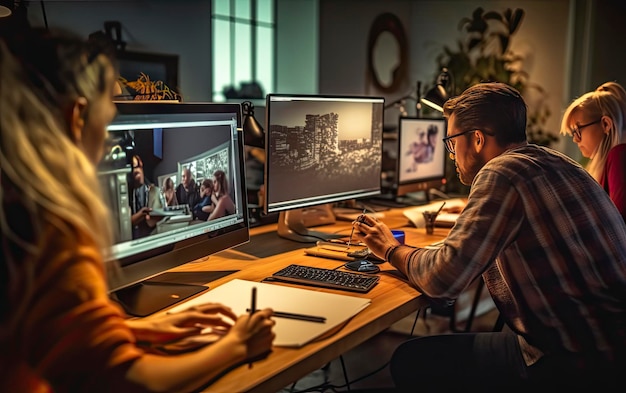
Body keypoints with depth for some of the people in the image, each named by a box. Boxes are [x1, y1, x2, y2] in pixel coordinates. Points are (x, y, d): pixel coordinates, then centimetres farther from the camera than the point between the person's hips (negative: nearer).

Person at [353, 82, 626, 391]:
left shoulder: (503, 173, -19)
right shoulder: (556, 162, 9)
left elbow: (442, 280, -21)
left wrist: (391, 249, -3)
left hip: (575, 363, -10)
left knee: (410, 361, -3)